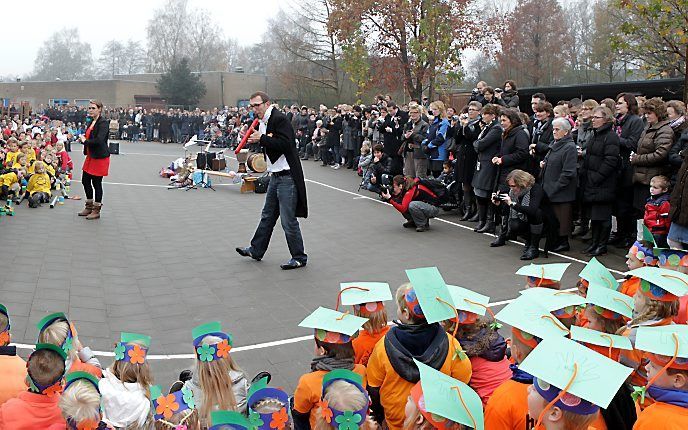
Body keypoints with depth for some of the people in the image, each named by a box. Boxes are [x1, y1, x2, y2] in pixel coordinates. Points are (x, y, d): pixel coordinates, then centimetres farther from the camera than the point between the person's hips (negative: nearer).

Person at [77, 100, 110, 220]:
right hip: (91, 156, 9)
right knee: (85, 181, 15)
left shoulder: (103, 123, -16)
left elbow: (99, 140, -27)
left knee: (96, 183, 0)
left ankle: (96, 210, 14)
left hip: (100, 157, -9)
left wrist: (85, 141, -13)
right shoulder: (91, 122, 12)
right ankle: (89, 207, 30)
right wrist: (83, 137, 2)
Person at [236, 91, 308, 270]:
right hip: (275, 175, 10)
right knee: (267, 215, 19)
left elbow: (285, 144, -26)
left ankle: (299, 257, 10)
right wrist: (254, 138, 1)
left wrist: (261, 139, -20)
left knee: (288, 220, -3)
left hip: (287, 177, -10)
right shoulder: (263, 122, 13)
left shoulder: (279, 119, -15)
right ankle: (256, 250, 32)